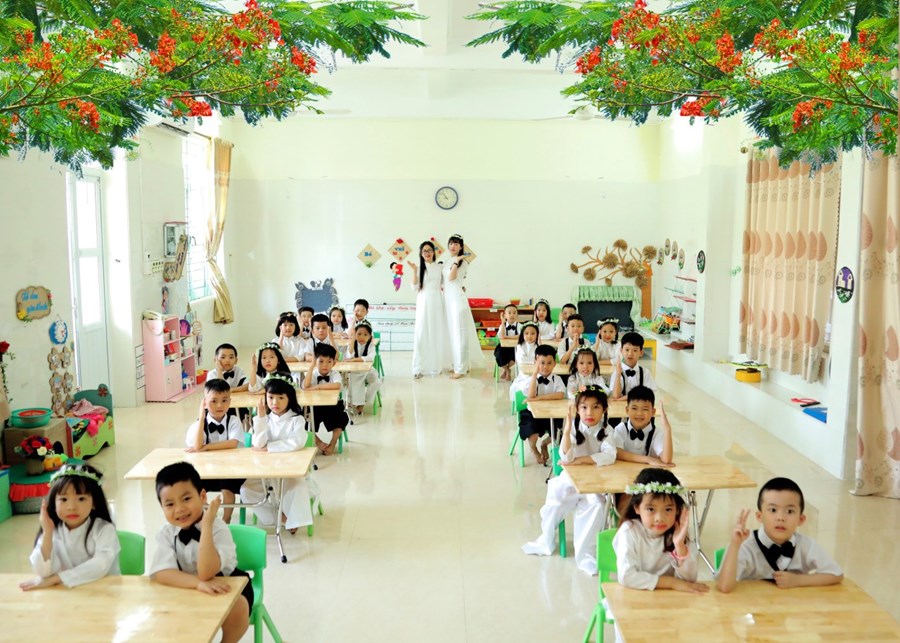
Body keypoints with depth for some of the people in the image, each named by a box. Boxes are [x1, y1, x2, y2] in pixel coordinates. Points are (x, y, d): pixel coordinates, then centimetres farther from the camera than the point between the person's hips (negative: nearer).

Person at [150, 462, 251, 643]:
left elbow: (206, 573, -37)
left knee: (238, 607, -31)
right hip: (189, 590, 4)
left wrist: (206, 526, -41)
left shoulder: (218, 528, -25)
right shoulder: (166, 533, -14)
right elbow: (160, 573, -27)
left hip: (224, 585, -3)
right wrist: (199, 583, -42)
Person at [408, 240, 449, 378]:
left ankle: (436, 365, 12)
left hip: (437, 302, 2)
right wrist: (414, 270, -13)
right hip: (423, 302, -2)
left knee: (438, 334, 3)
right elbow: (415, 287, -5)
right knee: (422, 334, -6)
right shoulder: (419, 267, 2)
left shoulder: (440, 266, 8)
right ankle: (419, 368, -5)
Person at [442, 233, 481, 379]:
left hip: (457, 299, -9)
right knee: (452, 333, 11)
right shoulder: (447, 262, 14)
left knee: (459, 333, -6)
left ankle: (461, 369, -3)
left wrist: (456, 262, -23)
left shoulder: (463, 262, -8)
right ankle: (462, 364, 20)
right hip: (448, 299, 9)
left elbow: (451, 277, -16)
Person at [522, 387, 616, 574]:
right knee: (553, 504, -10)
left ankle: (585, 554, -15)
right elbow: (566, 457, -20)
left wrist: (581, 460, -27)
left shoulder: (606, 431, -7)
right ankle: (546, 542, 21)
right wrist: (567, 430, -33)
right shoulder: (574, 429, -7)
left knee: (595, 506, -27)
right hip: (570, 480, 2)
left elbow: (609, 456, -24)